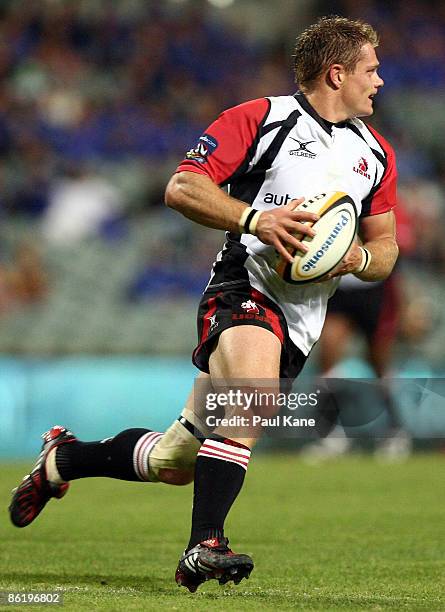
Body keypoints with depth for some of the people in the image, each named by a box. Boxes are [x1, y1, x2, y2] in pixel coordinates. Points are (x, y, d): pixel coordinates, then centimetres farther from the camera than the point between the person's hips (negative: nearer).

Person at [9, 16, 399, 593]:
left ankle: (63, 460, 31)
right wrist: (255, 218, -20)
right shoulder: (260, 118, -1)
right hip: (243, 287, -6)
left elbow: (385, 247, 23)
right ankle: (205, 545, -35)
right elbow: (182, 187, -6)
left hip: (299, 324, 6)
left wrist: (360, 257, -1)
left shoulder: (376, 154, 16)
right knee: (254, 390, -39)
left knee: (175, 463, 6)